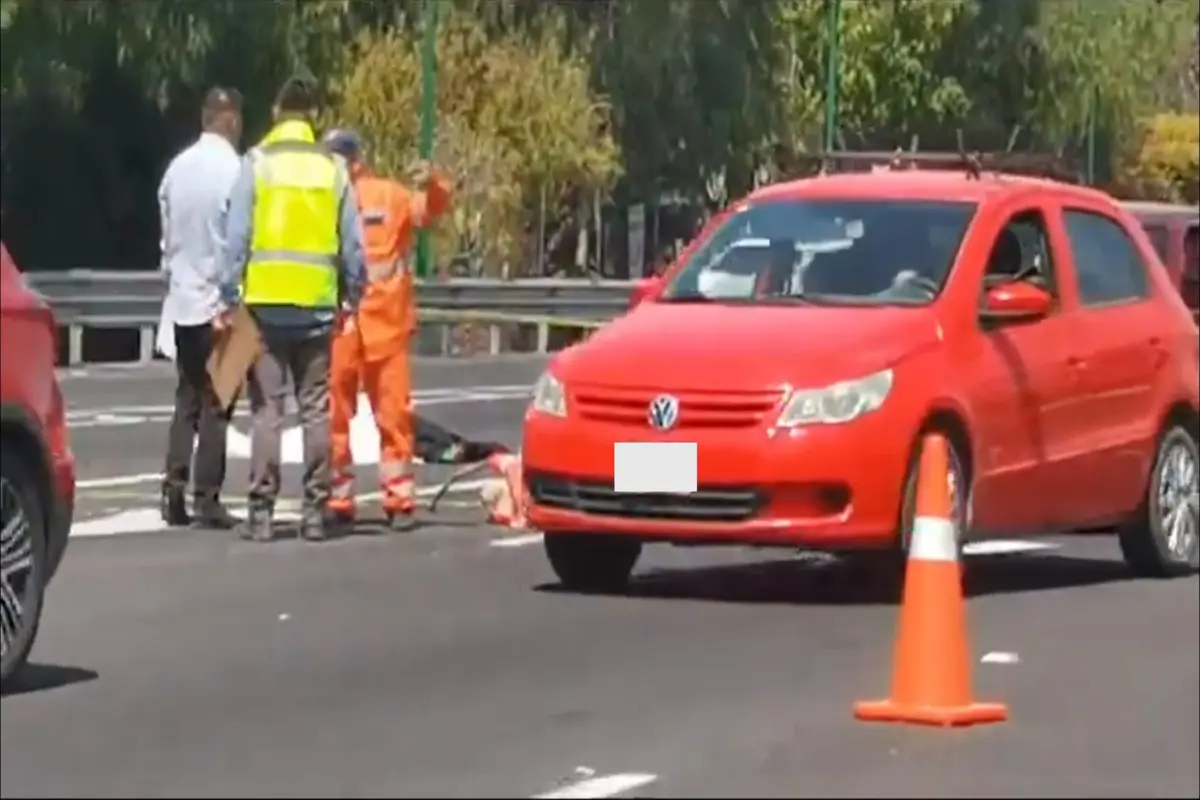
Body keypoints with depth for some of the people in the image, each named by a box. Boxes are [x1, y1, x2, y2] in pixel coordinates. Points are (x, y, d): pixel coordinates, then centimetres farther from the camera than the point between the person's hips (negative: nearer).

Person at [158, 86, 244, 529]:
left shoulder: (178, 168, 4)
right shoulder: (234, 170, -14)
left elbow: (166, 235, 10)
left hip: (182, 300, 6)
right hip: (221, 301, -6)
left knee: (186, 398, 12)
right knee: (216, 402, 0)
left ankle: (173, 490, 5)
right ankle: (206, 500, 0)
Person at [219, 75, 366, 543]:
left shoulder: (258, 162, -1)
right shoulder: (333, 167, 6)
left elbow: (237, 236, -4)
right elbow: (352, 243, 7)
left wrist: (230, 296, -1)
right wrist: (352, 295, 16)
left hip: (266, 301, -2)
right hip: (317, 304, 2)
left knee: (267, 408, 0)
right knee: (316, 409, 6)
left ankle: (262, 511, -2)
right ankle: (315, 510, 6)